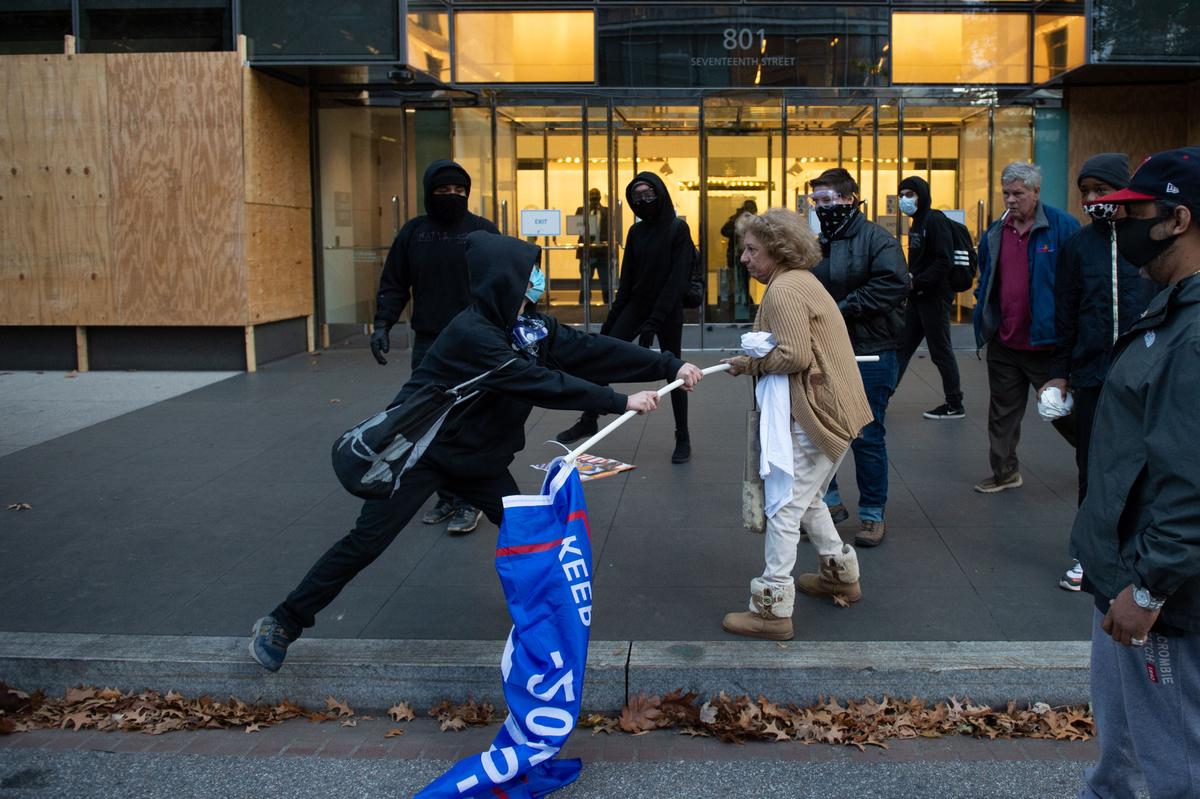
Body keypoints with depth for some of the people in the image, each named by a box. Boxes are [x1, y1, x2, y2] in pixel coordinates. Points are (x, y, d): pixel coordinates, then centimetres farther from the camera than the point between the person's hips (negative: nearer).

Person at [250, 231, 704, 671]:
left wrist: (670, 367, -12)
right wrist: (620, 402, -32)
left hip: (476, 454, 8)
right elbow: (539, 383, -33)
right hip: (420, 451, -8)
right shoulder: (472, 334, -28)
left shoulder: (530, 326, -3)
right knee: (366, 542, -7)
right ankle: (282, 624, 4)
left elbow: (591, 351, -7)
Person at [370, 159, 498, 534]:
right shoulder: (413, 232, 9)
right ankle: (446, 496, 16)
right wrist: (383, 324, -1)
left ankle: (470, 500, 4)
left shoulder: (483, 230, 1)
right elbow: (394, 284, 12)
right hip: (427, 345, 4)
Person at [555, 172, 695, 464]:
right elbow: (627, 278, 11)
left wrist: (654, 322, -22)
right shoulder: (636, 231, 7)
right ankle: (588, 421, 14)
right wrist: (613, 316, 7)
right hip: (635, 306, 5)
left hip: (668, 311, -5)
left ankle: (683, 437, 15)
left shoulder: (678, 229, -10)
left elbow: (677, 279, -16)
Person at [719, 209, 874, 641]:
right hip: (834, 407, 11)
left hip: (818, 412, -11)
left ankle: (772, 609, -3)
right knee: (808, 498, 24)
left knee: (784, 507, -7)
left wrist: (751, 364, -10)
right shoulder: (802, 280, 16)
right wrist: (756, 360, 7)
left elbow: (795, 356, -24)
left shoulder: (783, 290, -16)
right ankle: (842, 575, 37)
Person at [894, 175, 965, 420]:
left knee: (940, 351, 0)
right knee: (901, 347, 10)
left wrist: (917, 282, -20)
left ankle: (955, 405, 10)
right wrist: (908, 278, 3)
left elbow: (944, 262, -22)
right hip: (917, 297, 9)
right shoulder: (917, 223, 15)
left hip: (934, 296, -9)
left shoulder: (936, 220, -13)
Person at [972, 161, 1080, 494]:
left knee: (1064, 410, 6)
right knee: (1002, 411, 14)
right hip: (1004, 342, 6)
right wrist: (985, 314, 10)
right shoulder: (995, 232, 7)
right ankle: (1004, 472, 28)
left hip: (1047, 343, -5)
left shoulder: (1062, 227, -11)